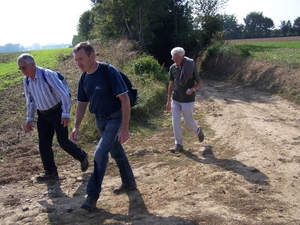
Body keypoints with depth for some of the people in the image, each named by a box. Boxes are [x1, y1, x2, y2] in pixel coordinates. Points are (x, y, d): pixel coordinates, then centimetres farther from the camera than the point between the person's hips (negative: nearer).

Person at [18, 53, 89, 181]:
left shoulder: (48, 75, -23)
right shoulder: (26, 80, -1)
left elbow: (64, 94, -21)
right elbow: (30, 101, 13)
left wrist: (66, 114, -24)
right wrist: (29, 119, 12)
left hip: (57, 112, -6)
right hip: (43, 115, 6)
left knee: (63, 142, 1)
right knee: (43, 144, 5)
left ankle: (82, 157, 28)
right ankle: (50, 172, 19)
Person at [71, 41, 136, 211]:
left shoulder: (109, 71, -23)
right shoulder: (84, 78, -1)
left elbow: (125, 99, -24)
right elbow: (82, 103, 9)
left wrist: (125, 128, -27)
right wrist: (76, 127, 2)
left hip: (114, 118, -7)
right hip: (100, 119, 7)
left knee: (100, 154, -12)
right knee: (116, 151, 19)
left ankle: (93, 195, 0)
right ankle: (129, 182, 36)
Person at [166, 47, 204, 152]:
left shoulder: (191, 67, -12)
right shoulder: (173, 68, -1)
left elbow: (199, 83, -4)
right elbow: (171, 85, 10)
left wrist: (193, 89, -26)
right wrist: (169, 101, 12)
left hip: (188, 100, -3)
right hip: (175, 100, 4)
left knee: (188, 122, 8)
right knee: (175, 123, 0)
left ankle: (198, 130, 40)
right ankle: (179, 144, 11)